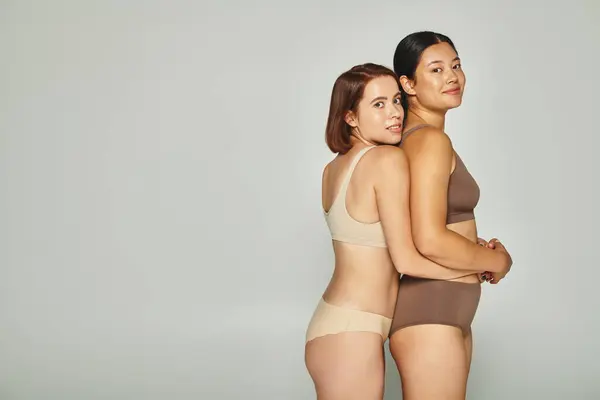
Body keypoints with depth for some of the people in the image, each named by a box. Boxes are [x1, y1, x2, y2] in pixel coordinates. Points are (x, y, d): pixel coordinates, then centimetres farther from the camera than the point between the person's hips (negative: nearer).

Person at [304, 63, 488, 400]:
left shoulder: (333, 169, 9)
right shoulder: (389, 159, -15)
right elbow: (407, 260, -16)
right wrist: (478, 265, -2)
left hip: (332, 321, 9)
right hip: (350, 333, -9)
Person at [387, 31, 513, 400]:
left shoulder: (414, 138, 12)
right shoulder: (431, 139, -16)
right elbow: (431, 242, -24)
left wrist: (479, 247, 6)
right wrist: (498, 260, -9)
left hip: (447, 314, 10)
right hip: (430, 318, -10)